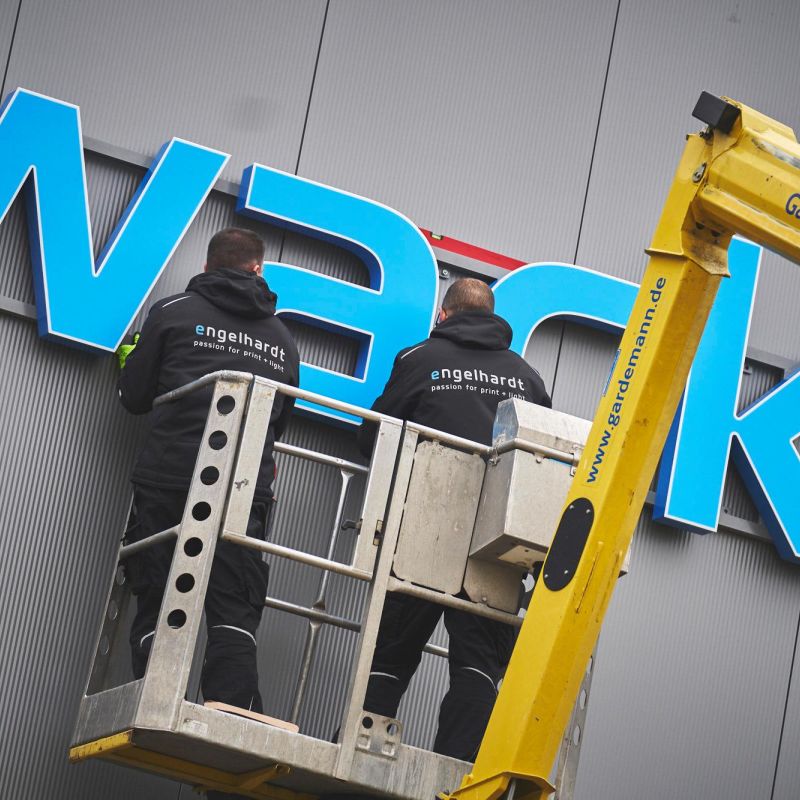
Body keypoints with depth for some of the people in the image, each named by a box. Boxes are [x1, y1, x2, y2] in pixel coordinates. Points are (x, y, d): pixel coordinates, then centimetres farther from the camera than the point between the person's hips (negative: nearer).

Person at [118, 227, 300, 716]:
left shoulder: (174, 312, 7)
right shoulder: (283, 340, 19)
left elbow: (135, 397, 12)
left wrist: (132, 359, 33)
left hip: (170, 480, -2)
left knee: (157, 613, 0)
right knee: (234, 619, -2)